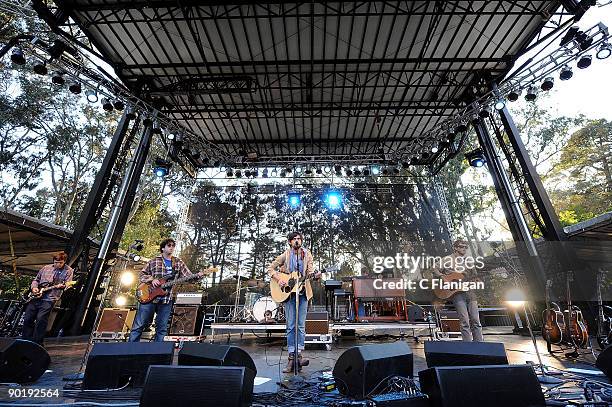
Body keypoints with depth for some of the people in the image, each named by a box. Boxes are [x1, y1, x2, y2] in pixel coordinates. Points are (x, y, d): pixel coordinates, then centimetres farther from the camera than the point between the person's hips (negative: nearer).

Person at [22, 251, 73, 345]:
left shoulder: (68, 271, 1)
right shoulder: (46, 268, 13)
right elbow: (36, 280, 21)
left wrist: (62, 286, -29)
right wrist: (34, 287, 2)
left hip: (49, 299, -5)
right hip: (36, 296, 5)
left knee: (40, 319, -14)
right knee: (28, 318, 4)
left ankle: (37, 343, -1)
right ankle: (25, 340, 22)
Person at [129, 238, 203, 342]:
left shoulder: (178, 263, 8)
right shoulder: (154, 261, 6)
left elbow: (188, 276, 2)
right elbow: (142, 275, 10)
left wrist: (197, 276, -18)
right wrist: (152, 279, -9)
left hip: (166, 300, 2)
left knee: (162, 329, 7)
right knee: (139, 326, 3)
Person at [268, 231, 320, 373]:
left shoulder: (307, 254, 6)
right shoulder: (285, 255, 1)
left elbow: (310, 270, -1)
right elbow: (271, 268, 4)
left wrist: (314, 275, -24)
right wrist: (278, 280, -10)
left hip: (303, 292, 1)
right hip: (288, 293, -1)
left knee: (301, 326, 3)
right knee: (291, 326, 3)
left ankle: (299, 354, 11)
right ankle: (292, 357, 11)